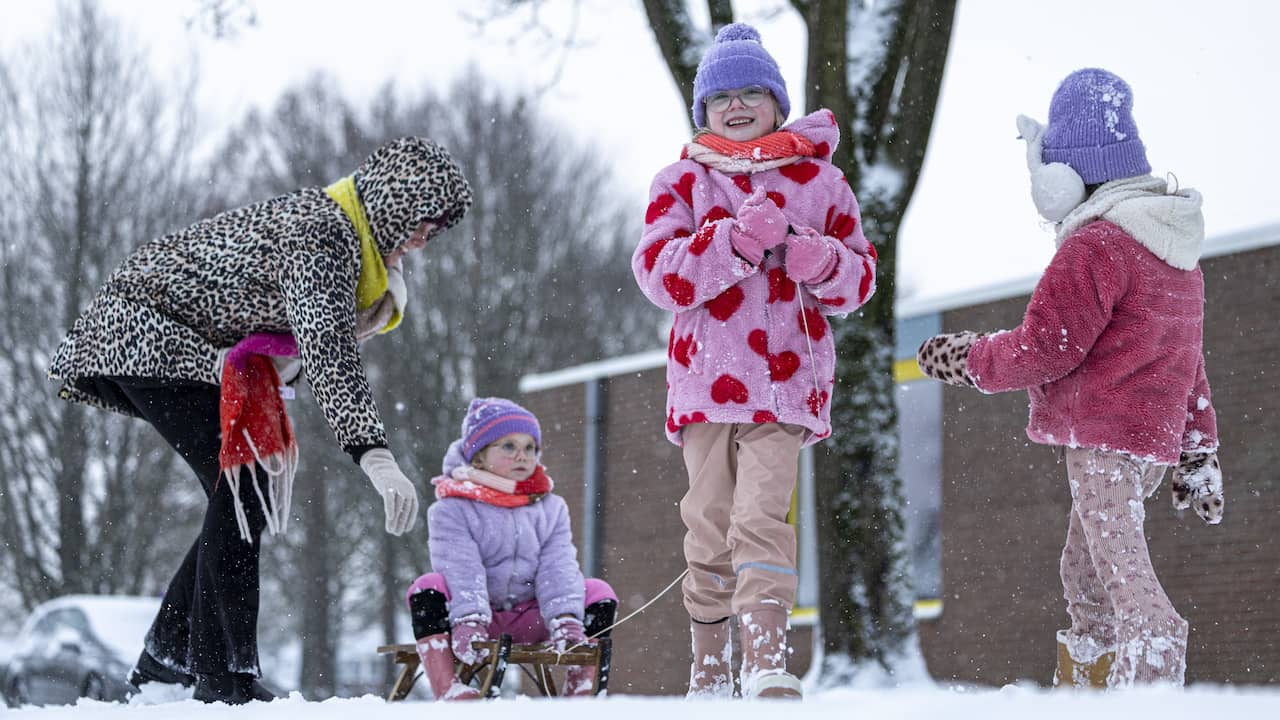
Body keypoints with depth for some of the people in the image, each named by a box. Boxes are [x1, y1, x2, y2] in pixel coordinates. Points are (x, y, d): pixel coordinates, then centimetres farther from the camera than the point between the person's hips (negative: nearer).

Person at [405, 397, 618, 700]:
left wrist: (565, 619, -24)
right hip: (478, 615, -3)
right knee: (428, 588, -31)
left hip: (531, 620, 3)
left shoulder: (551, 508, 9)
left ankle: (580, 691, -19)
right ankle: (448, 690, -43)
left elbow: (558, 568, -6)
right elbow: (460, 569, -19)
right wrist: (468, 621, -37)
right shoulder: (452, 512, -3)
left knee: (599, 593, -16)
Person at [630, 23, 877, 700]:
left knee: (762, 517, -16)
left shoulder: (819, 180, 11)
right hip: (704, 376, 1)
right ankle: (708, 668, 14)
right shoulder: (682, 181, 9)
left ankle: (766, 660, -20)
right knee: (709, 524, 4)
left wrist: (821, 263, -8)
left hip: (785, 378, -1)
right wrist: (740, 239, -19)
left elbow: (860, 280, 15)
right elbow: (661, 275, -6)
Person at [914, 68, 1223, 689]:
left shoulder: (1095, 244, -14)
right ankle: (1080, 689, 25)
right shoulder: (1175, 247, 17)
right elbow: (1189, 360, 21)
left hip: (1102, 437, -10)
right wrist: (1198, 449, 25)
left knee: (1122, 570, -15)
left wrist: (966, 359, 1)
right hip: (1154, 436, 10)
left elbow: (1046, 348, -15)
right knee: (1084, 572, 19)